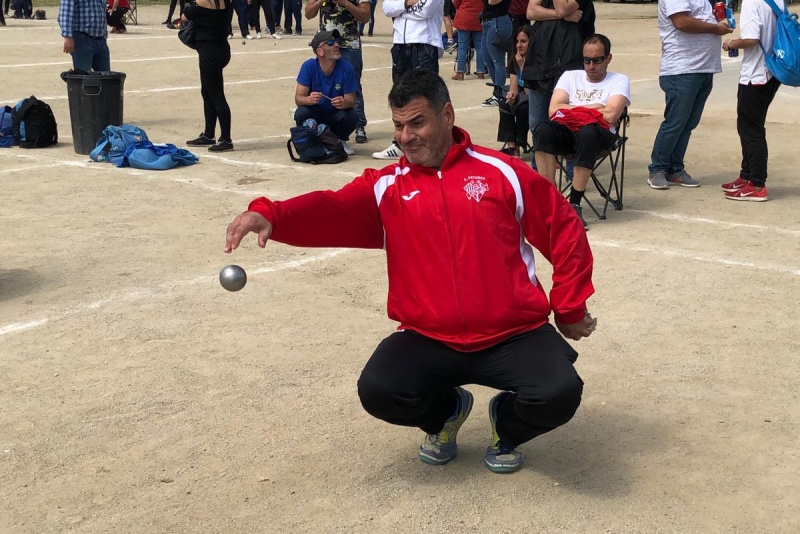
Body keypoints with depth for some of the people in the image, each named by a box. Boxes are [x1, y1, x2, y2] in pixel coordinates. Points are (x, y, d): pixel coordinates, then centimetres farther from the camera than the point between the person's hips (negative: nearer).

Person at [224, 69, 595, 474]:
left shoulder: (502, 172, 2)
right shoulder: (386, 187, 4)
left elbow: (564, 232, 9)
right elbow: (330, 212, -14)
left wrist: (569, 310, 10)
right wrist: (268, 215, -34)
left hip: (514, 334, -1)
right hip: (430, 339, 1)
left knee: (559, 394, -25)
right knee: (378, 390, -23)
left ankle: (506, 424, 14)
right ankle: (445, 411, 14)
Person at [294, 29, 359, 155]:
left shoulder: (346, 68, -16)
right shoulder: (308, 66, -16)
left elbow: (351, 101, -15)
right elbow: (298, 99, -18)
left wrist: (344, 103, -40)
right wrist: (309, 99, -42)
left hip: (336, 116, 0)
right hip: (315, 114, 0)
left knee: (352, 116, -30)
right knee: (301, 113, -31)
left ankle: (341, 141, 3)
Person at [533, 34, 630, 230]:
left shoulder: (619, 81, 11)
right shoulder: (570, 76, 21)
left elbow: (610, 115, -8)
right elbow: (554, 110, 5)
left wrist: (573, 109, 2)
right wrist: (591, 108, 2)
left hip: (600, 134, -2)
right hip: (566, 132, 3)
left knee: (588, 133, -39)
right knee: (543, 129, -32)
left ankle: (574, 205, -31)